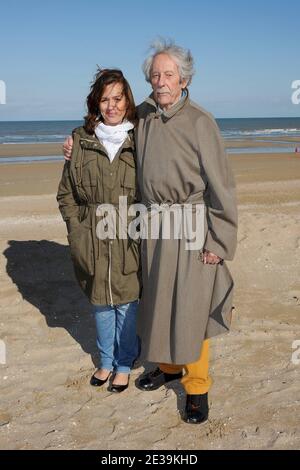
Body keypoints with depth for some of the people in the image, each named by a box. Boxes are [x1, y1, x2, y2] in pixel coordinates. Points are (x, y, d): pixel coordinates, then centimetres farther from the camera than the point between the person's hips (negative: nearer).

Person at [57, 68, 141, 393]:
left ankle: (124, 364, 31)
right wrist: (77, 229, -1)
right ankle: (106, 360, 38)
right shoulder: (80, 140, 0)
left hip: (129, 241, -2)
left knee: (126, 303, 10)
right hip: (91, 240, 2)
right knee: (100, 304, 16)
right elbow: (65, 193, 7)